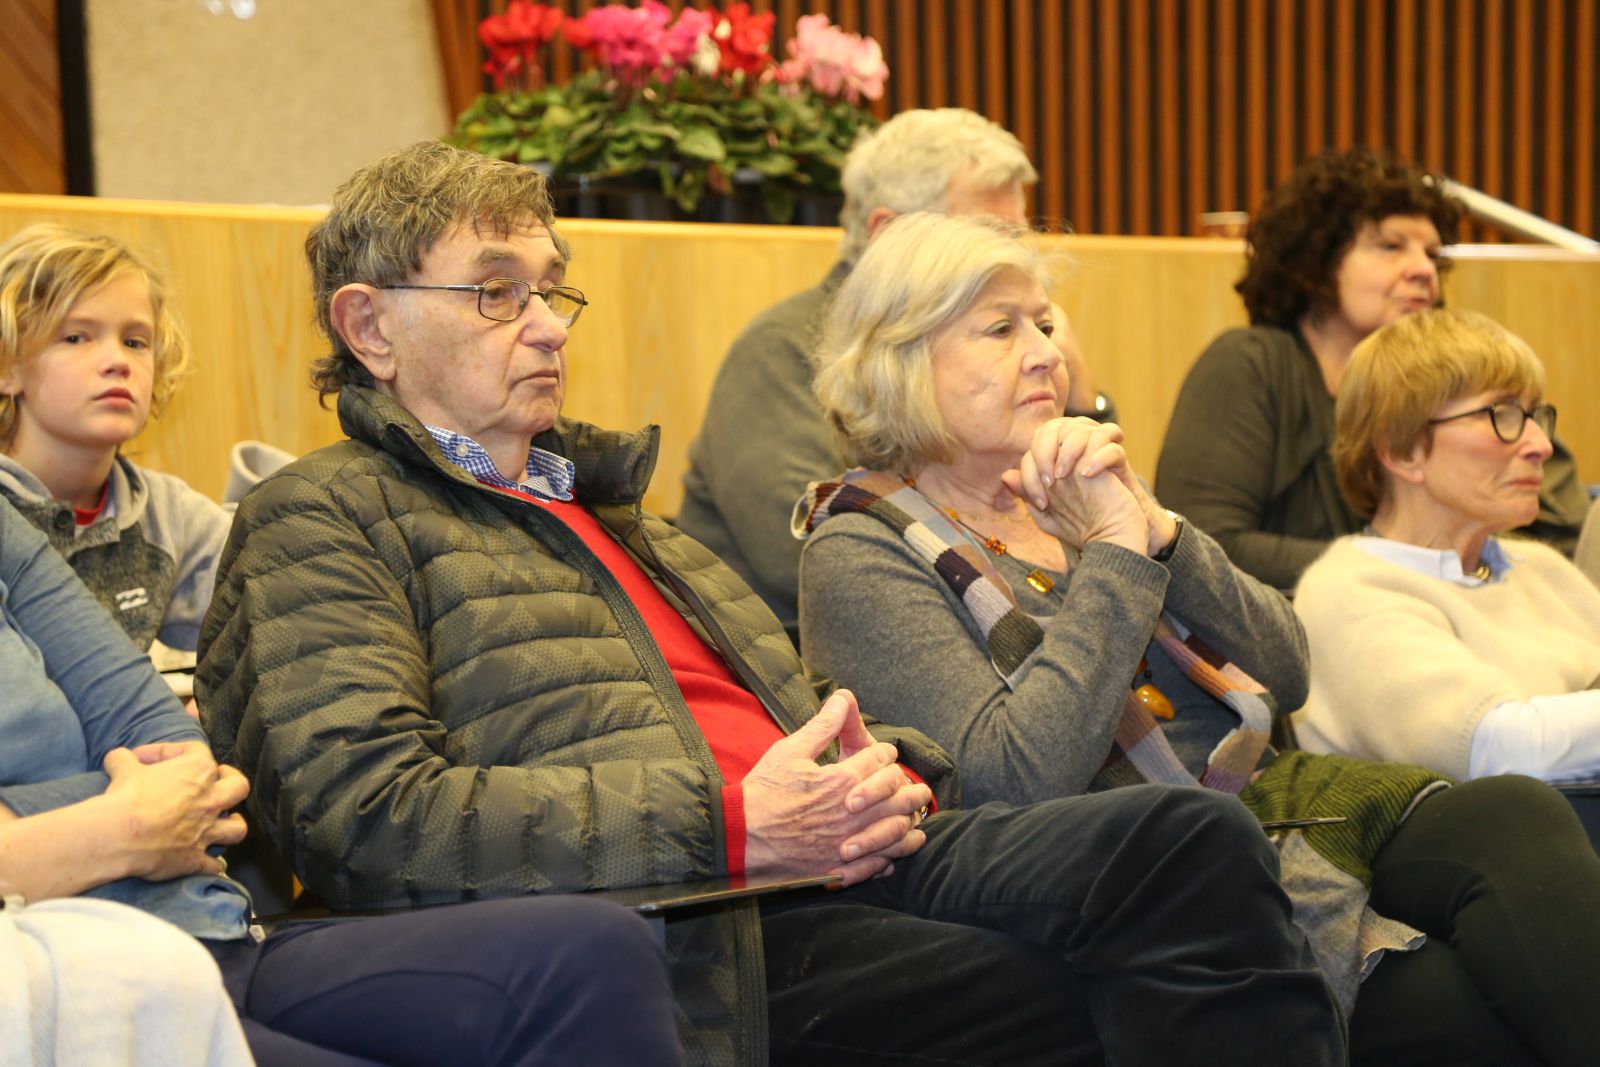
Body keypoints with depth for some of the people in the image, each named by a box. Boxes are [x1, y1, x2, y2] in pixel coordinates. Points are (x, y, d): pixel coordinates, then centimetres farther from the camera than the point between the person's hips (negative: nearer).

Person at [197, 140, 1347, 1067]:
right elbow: (367, 817, -10)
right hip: (698, 931, -7)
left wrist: (882, 778, 6)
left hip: (854, 855, 8)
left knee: (1192, 839, -20)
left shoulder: (609, 499, 31)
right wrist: (727, 823, -16)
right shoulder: (320, 521, 6)